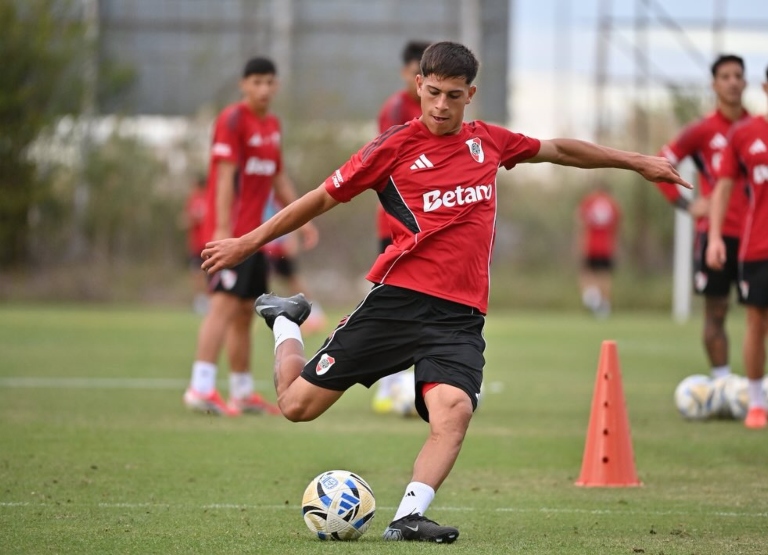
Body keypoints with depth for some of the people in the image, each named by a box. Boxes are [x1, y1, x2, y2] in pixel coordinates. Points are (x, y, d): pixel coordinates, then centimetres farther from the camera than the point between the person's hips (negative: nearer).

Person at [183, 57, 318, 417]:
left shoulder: (272, 124, 16)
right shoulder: (233, 120, -10)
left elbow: (278, 178, 25)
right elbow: (225, 176, -16)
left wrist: (302, 218, 22)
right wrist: (223, 229, -22)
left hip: (254, 233, 9)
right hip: (231, 232, -9)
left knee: (245, 311, 12)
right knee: (226, 304, -17)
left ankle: (243, 393, 18)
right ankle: (200, 389, -23)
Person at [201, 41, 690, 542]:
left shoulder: (487, 141, 13)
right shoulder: (395, 146, 1)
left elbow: (560, 150, 28)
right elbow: (324, 198, 8)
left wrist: (638, 162, 33)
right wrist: (250, 242, 11)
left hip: (461, 315, 2)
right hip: (399, 298, -2)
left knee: (454, 410, -26)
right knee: (298, 404, 0)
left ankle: (409, 517, -24)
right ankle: (285, 321, 31)